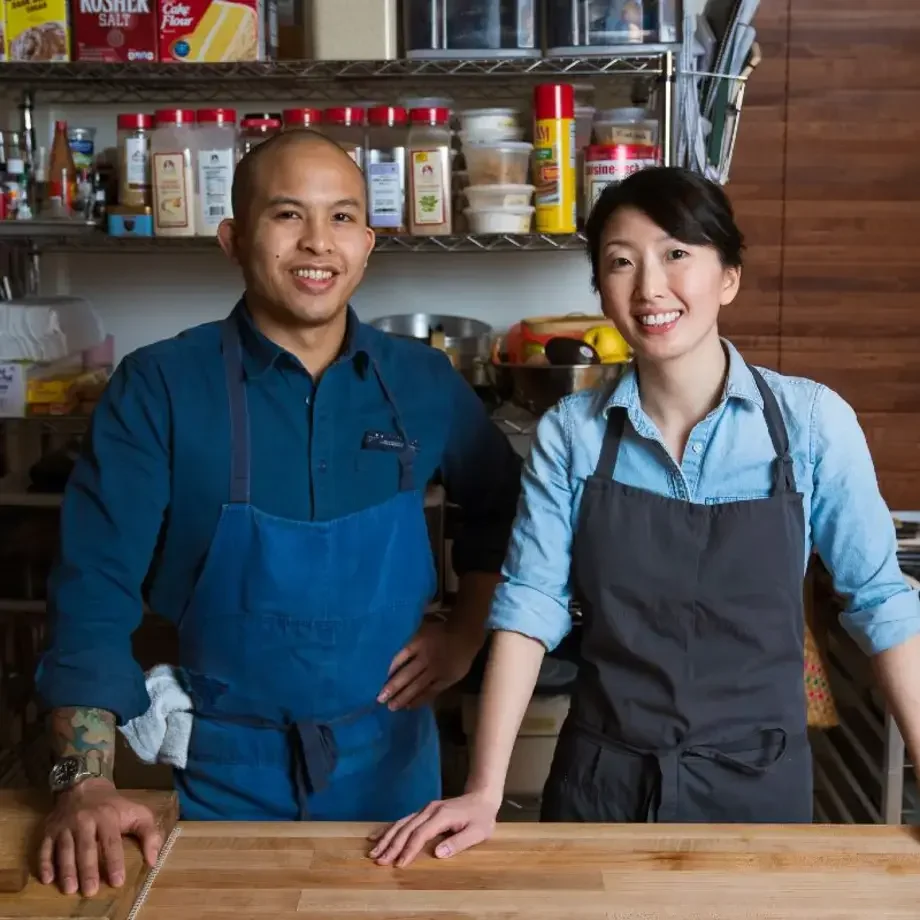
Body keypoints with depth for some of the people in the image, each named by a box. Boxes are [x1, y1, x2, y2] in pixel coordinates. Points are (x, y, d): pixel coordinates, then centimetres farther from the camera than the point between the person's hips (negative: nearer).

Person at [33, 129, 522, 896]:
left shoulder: (423, 381, -3)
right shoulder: (159, 387, -12)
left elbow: (502, 505, 13)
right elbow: (96, 587, -14)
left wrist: (468, 630, 1)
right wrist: (87, 783, -21)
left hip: (389, 757, 3)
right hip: (228, 766, -2)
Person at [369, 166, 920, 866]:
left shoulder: (812, 421, -10)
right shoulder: (570, 434, -7)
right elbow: (530, 605, -9)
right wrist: (485, 793, -14)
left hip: (760, 782, 0)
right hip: (602, 781, 1)